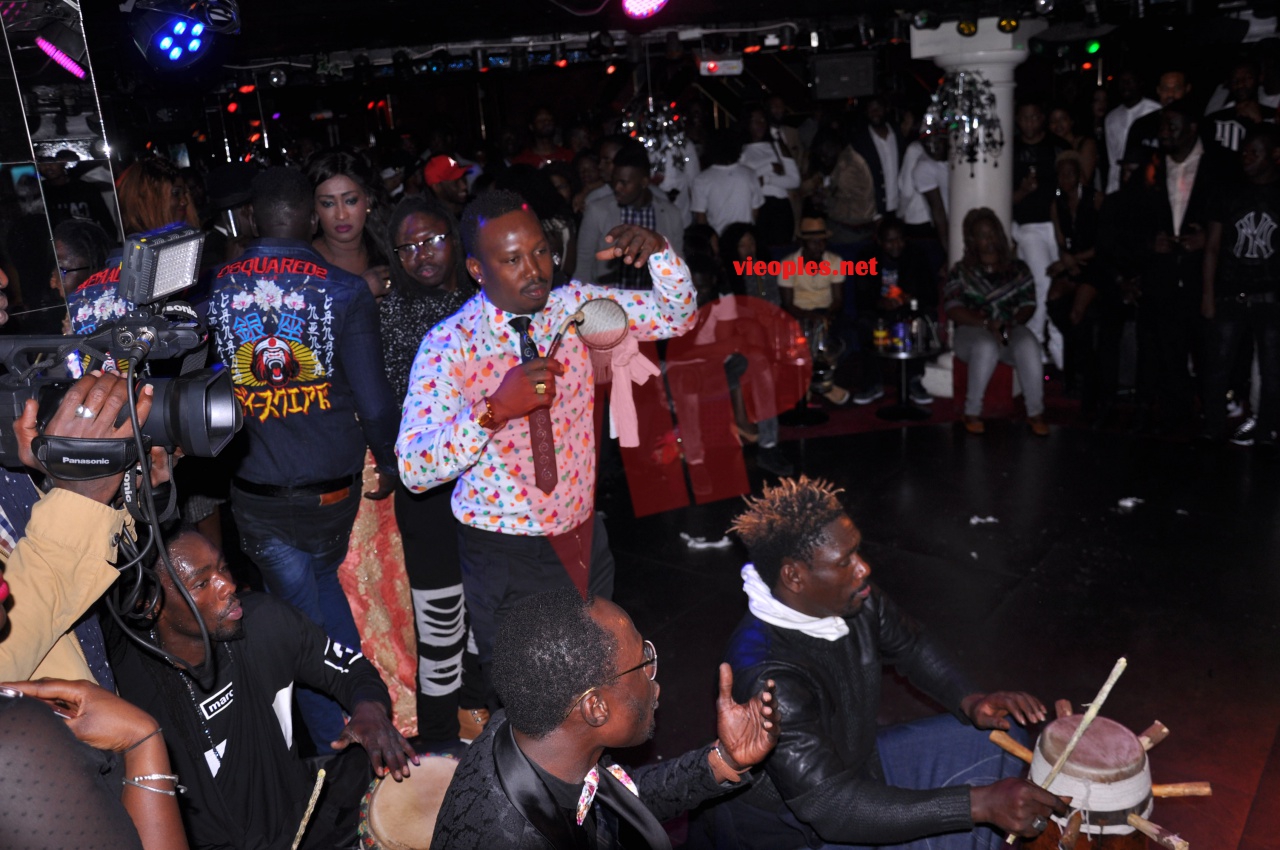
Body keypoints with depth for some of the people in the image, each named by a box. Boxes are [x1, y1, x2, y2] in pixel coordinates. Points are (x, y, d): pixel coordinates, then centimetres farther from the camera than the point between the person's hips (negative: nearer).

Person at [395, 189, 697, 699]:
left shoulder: (572, 306, -5)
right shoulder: (449, 344, -19)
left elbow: (675, 316, 0)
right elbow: (414, 470, -28)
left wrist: (657, 251, -19)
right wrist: (494, 409, -42)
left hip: (583, 536, 5)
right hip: (506, 557, -5)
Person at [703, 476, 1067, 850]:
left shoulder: (853, 598, -14)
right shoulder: (769, 678, -37)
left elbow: (910, 646, 7)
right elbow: (830, 806, -39)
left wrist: (970, 701, -12)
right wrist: (977, 804, -40)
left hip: (860, 761, 8)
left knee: (1002, 732, 7)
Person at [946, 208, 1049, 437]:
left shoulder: (1018, 269, 14)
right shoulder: (962, 271, 8)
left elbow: (1028, 304, 7)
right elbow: (953, 309, -4)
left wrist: (1013, 323, -15)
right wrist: (986, 323, -18)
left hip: (1012, 330, 2)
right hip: (972, 330, -2)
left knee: (1029, 347, -33)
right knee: (986, 348, -38)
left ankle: (1036, 414, -22)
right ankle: (972, 413, -25)